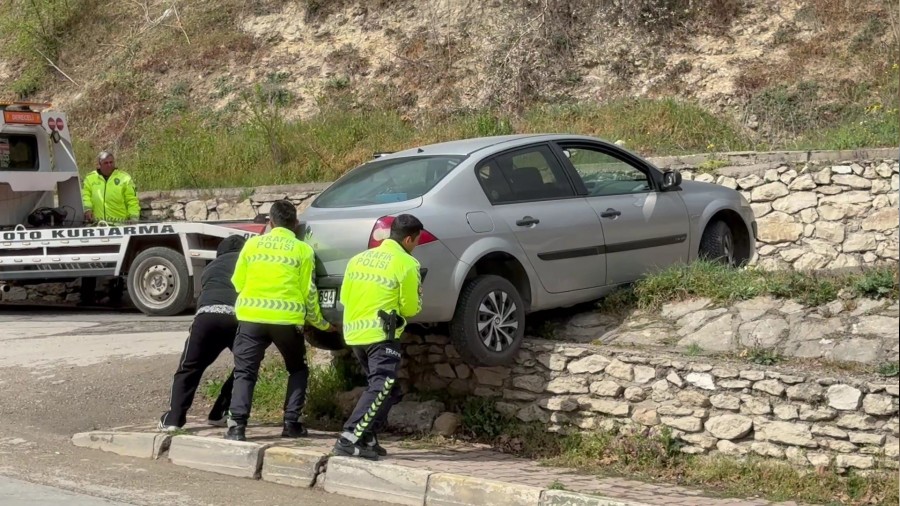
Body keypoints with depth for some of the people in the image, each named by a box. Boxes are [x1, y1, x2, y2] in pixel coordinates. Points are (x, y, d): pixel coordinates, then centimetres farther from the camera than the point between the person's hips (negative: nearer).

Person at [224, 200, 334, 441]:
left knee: (245, 372, 6)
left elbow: (238, 282, 13)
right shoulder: (303, 250, 3)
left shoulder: (252, 243, 9)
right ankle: (291, 423, 9)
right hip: (287, 319, -1)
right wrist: (321, 323, 17)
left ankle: (237, 425, -10)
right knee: (298, 370, 19)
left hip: (251, 316, 1)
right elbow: (308, 292, 3)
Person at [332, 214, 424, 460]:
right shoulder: (406, 264, -7)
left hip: (354, 333, 8)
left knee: (381, 387, 18)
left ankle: (367, 439, 12)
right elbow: (411, 308, -5)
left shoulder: (359, 258, 14)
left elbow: (345, 297, 16)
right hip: (381, 335, -8)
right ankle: (349, 439, -20)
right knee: (382, 389, -10)